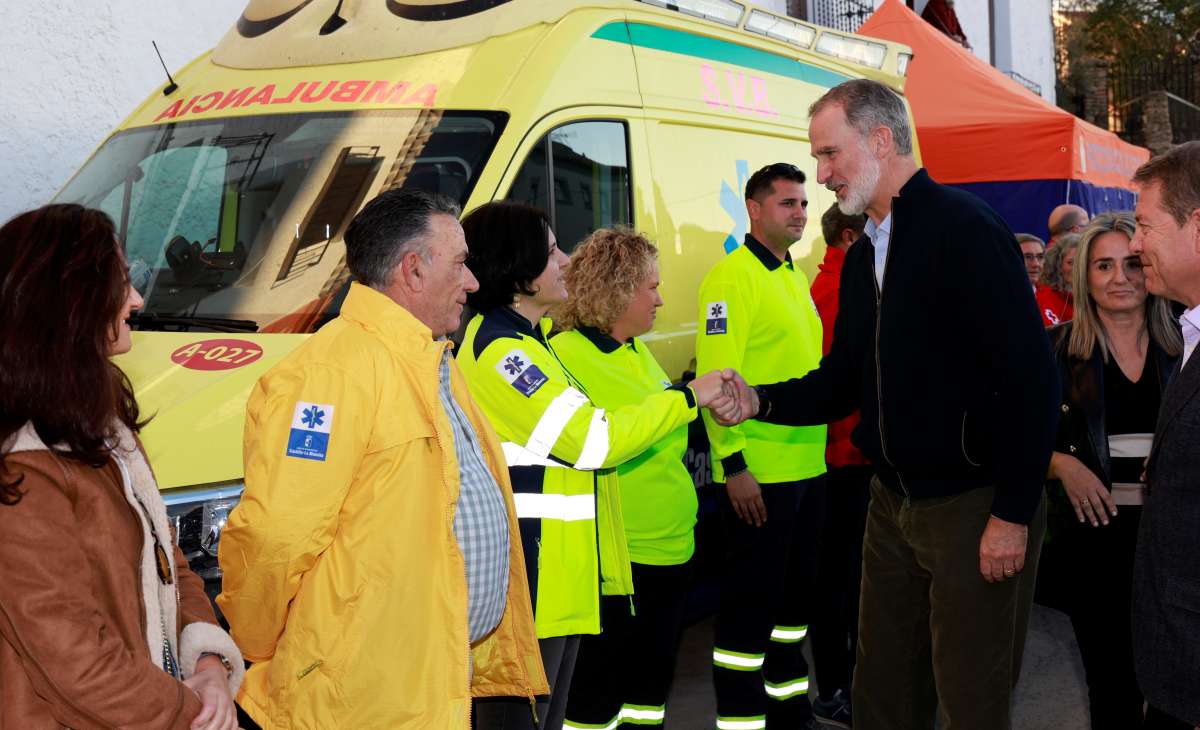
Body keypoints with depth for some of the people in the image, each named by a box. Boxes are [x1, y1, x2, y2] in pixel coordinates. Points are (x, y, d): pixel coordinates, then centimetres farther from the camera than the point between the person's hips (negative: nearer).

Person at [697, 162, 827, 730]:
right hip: (758, 472, -9)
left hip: (807, 466, 9)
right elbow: (716, 375, -18)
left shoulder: (794, 277, 15)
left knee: (796, 591, 17)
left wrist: (818, 446, 16)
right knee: (750, 598, -2)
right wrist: (734, 465, -23)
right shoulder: (732, 278, -12)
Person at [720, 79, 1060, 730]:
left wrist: (1013, 515, -20)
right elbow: (843, 382, 16)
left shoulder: (965, 229, -15)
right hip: (893, 504, 8)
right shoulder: (863, 259, 12)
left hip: (973, 505, -8)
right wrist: (759, 400, -2)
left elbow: (1030, 377, -20)